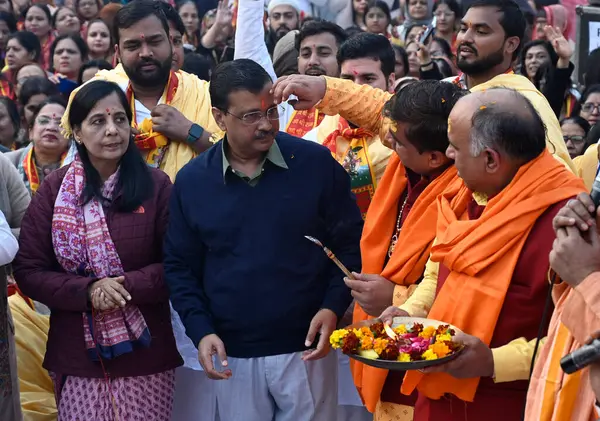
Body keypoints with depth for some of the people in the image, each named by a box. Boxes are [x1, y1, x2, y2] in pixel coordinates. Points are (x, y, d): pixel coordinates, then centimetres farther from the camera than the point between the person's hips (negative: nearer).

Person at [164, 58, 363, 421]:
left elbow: (351, 244, 0)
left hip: (307, 347, -1)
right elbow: (180, 267, 6)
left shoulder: (317, 163, -6)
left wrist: (333, 307, -12)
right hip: (233, 355, 2)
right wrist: (201, 331, -6)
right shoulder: (192, 180, -1)